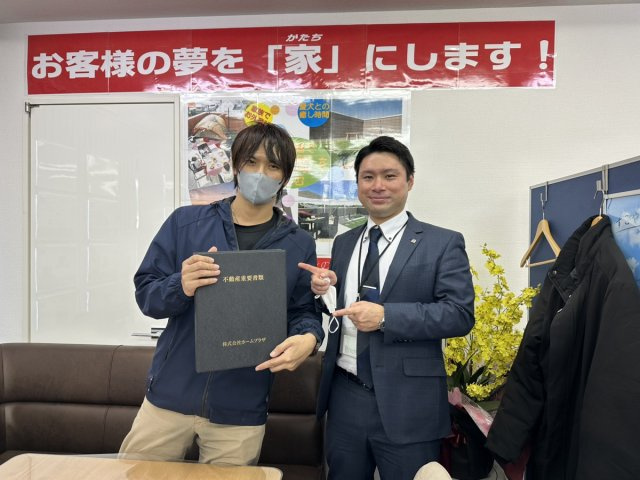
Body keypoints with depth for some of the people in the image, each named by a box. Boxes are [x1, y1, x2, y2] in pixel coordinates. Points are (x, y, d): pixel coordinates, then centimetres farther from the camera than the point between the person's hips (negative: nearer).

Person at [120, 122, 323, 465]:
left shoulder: (299, 245, 0)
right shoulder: (185, 221, -1)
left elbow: (304, 311, 1)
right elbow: (146, 294, 0)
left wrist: (308, 340, -21)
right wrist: (180, 286, -21)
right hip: (170, 395, 1)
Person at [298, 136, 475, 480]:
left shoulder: (443, 243, -4)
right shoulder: (343, 243, 10)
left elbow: (460, 314, -12)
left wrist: (385, 316, -21)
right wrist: (324, 290, -8)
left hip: (407, 404, -4)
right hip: (345, 398, 5)